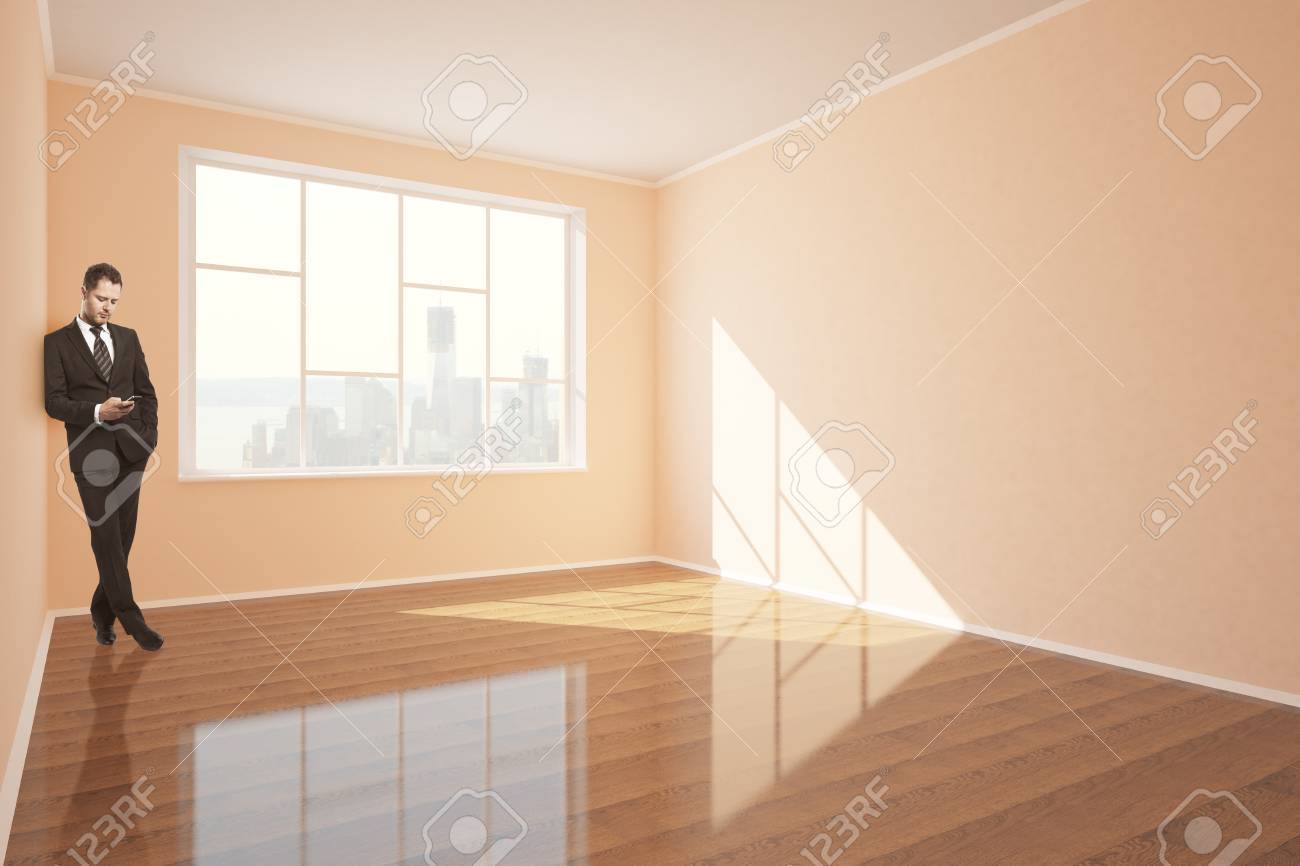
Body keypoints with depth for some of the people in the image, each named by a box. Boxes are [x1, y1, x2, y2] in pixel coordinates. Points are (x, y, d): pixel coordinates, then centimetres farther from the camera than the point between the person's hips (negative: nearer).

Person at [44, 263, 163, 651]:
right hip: (91, 453, -4)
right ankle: (130, 617, 0)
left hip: (131, 451, 4)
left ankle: (102, 611, 20)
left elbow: (147, 391, 14)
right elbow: (53, 402, -4)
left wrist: (149, 438, 3)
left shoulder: (128, 337, 12)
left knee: (123, 536, 6)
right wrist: (97, 411, -20)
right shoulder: (57, 342, 2)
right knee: (106, 536, -5)